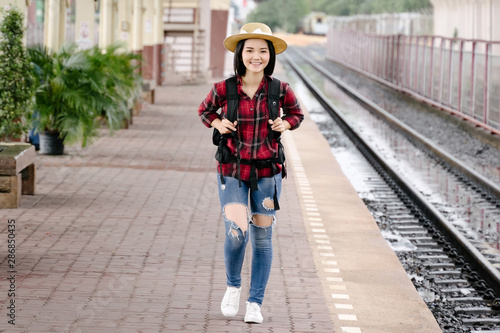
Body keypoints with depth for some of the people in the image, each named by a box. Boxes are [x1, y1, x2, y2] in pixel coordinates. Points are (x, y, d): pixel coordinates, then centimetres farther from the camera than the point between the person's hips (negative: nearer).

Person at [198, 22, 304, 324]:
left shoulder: (280, 90, -6)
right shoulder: (223, 90, -8)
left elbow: (297, 113, 13)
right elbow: (205, 111, 12)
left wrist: (285, 124, -7)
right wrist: (218, 124, -8)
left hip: (267, 172, 1)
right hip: (232, 171, -1)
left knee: (262, 239, 6)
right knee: (237, 233, -16)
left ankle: (255, 303, 20)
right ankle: (233, 285, 13)